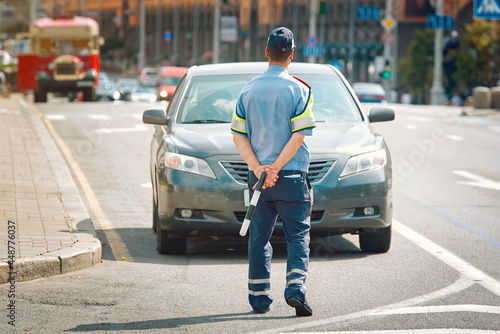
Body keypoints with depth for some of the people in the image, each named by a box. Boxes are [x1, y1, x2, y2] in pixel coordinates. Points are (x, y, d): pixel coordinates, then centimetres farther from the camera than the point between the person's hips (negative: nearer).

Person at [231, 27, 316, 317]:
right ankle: (296, 287, -16)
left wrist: (258, 168, -6)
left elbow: (238, 135, 2)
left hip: (258, 175, 3)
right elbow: (299, 135, -13)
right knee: (298, 235, 2)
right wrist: (275, 168, -12)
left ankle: (259, 298, 13)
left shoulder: (248, 90, 7)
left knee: (259, 237, 10)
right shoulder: (299, 90, -5)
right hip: (292, 174, -3)